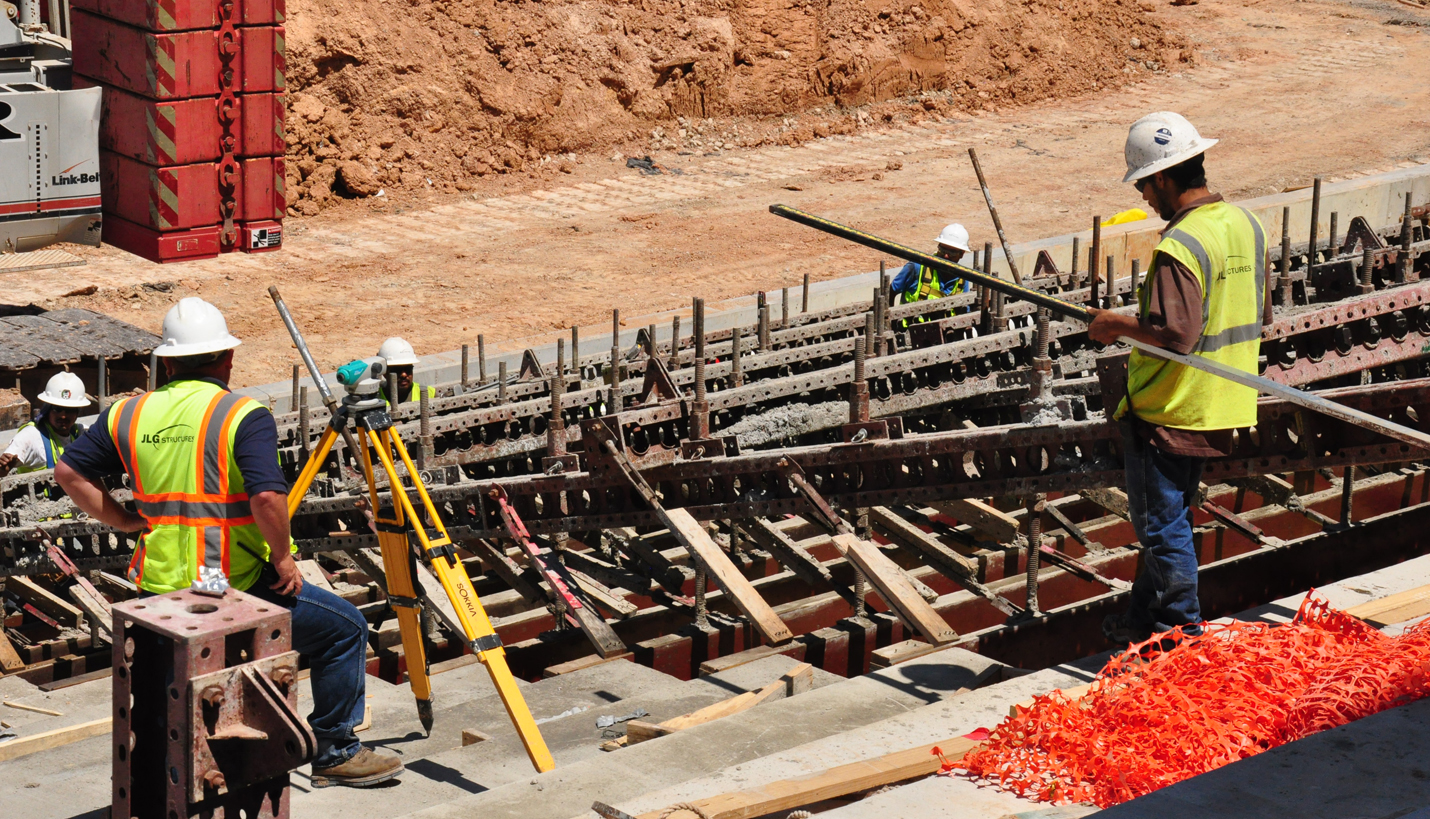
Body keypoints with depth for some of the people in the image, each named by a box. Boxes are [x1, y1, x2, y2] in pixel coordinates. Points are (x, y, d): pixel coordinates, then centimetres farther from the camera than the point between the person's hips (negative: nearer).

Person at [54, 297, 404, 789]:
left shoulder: (129, 414, 7)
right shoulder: (244, 416, -10)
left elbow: (69, 472, 12)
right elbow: (267, 496, -23)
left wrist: (126, 522, 15)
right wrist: (283, 557, -9)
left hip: (158, 586, 6)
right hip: (235, 585, -6)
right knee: (344, 629, 9)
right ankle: (334, 752, 13)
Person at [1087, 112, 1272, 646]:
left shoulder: (1180, 246, -24)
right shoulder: (1245, 225, 4)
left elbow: (1177, 335, -29)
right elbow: (1259, 315, 13)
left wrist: (1118, 325, -16)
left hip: (1167, 410, -9)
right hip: (1217, 407, 9)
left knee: (1162, 526, 4)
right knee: (1170, 516, 21)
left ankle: (1181, 633, 12)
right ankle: (1146, 617, 32)